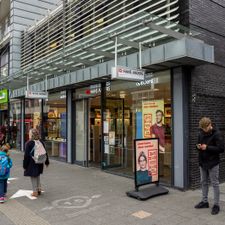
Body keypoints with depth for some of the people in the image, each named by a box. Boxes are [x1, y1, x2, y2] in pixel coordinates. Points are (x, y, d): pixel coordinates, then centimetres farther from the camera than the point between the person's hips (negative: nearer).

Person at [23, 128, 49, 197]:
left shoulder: (29, 143, -16)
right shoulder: (41, 142, 1)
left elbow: (26, 155, -13)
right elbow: (45, 153, 8)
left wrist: (25, 165, -6)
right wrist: (46, 162, 19)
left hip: (31, 163, -5)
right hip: (39, 163, 6)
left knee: (33, 177, 5)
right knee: (37, 176, 20)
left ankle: (35, 192, 10)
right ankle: (39, 190, 25)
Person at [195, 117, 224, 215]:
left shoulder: (217, 134, -13)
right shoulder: (201, 133, 6)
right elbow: (198, 145, 18)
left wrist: (207, 147, -22)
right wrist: (198, 147, -6)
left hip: (213, 163, -6)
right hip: (202, 162, 7)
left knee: (215, 183, 3)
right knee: (203, 182, 14)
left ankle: (216, 204, 13)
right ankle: (204, 201, 26)